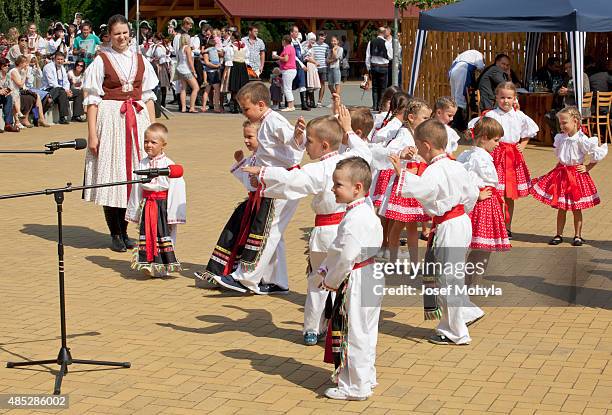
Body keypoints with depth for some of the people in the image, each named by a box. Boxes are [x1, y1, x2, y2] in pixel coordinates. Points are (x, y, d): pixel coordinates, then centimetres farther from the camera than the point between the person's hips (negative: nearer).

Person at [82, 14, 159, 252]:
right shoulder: (101, 61, -1)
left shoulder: (140, 61, 10)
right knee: (112, 176, -1)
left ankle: (124, 231, 15)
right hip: (110, 120, -3)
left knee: (131, 177, 5)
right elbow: (92, 100, -4)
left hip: (137, 120, 4)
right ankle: (115, 234, 8)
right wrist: (92, 134, -10)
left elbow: (148, 97, 13)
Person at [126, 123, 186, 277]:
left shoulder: (168, 165, -10)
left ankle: (163, 266, 9)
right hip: (146, 205, 4)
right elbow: (136, 189, 10)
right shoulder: (142, 164, 4)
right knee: (147, 234, 6)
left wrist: (172, 215, -12)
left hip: (162, 206, -4)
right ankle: (148, 264, 14)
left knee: (163, 235, 1)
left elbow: (175, 190, -11)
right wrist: (135, 212, 12)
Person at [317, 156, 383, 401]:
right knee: (364, 333, 21)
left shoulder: (354, 219, -23)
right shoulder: (365, 211, 10)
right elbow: (338, 249, 16)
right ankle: (365, 378, 34)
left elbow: (346, 255, -25)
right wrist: (325, 270, 9)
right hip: (369, 280, 10)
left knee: (354, 335, 0)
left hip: (357, 284, -10)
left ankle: (355, 387, 9)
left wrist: (331, 280, -11)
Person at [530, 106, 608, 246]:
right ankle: (559, 235, 15)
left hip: (576, 174, -4)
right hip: (561, 173, 4)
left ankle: (578, 236, 15)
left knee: (576, 208, 5)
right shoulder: (560, 138, 2)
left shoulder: (582, 139, -14)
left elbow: (596, 155, -9)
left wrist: (587, 168, -6)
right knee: (561, 208, 8)